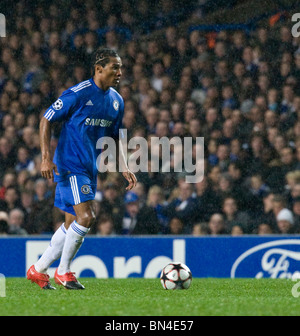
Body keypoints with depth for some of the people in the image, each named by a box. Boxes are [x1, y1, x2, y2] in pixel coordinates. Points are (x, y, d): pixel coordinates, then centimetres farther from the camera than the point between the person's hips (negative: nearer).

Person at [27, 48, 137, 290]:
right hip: (70, 164, -8)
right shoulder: (78, 94, -14)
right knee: (86, 217, -18)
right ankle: (64, 272, -3)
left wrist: (124, 168, 9)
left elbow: (115, 137, 20)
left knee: (72, 224, 10)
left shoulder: (116, 101, 9)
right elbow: (46, 120, -8)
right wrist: (46, 158, -15)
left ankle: (38, 270, 21)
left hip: (90, 169, 8)